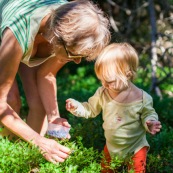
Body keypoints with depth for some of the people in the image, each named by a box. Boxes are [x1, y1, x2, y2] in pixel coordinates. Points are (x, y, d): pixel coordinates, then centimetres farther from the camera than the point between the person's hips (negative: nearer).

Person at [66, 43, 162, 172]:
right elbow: (90, 109, 2)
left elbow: (148, 114, -10)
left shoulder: (142, 98, -24)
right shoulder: (103, 93, -12)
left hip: (135, 149, -4)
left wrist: (150, 122, -32)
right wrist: (77, 107, -16)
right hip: (111, 147, 4)